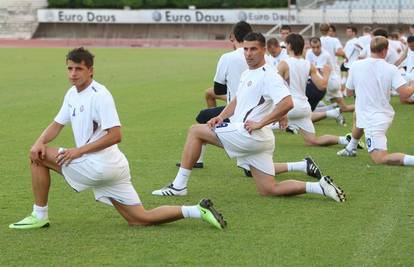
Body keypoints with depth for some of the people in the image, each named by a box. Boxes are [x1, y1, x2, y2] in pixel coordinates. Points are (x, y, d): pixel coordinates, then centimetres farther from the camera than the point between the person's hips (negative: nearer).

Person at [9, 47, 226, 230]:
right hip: (110, 169, 9)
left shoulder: (99, 95, -15)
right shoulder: (72, 94, 13)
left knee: (41, 157, -2)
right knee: (141, 220, 6)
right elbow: (57, 124, 20)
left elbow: (115, 135, -20)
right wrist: (40, 142, 0)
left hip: (100, 163, -9)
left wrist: (80, 150, -20)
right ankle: (197, 211, 3)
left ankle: (39, 216, 6)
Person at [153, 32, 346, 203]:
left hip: (249, 134, -10)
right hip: (257, 140, 10)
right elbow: (237, 100, 30)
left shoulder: (268, 75, -12)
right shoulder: (247, 74, 18)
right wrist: (221, 117, 12)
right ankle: (320, 187, 3)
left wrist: (260, 123, -23)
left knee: (196, 131, -1)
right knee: (269, 190, 8)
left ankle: (179, 185, 0)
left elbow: (287, 103, -25)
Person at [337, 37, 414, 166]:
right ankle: (350, 149, 58)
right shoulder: (391, 69, -9)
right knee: (359, 123, 37)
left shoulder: (356, 66, -8)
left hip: (372, 121, -5)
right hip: (385, 115, 5)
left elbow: (350, 91, 7)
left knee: (380, 159, -12)